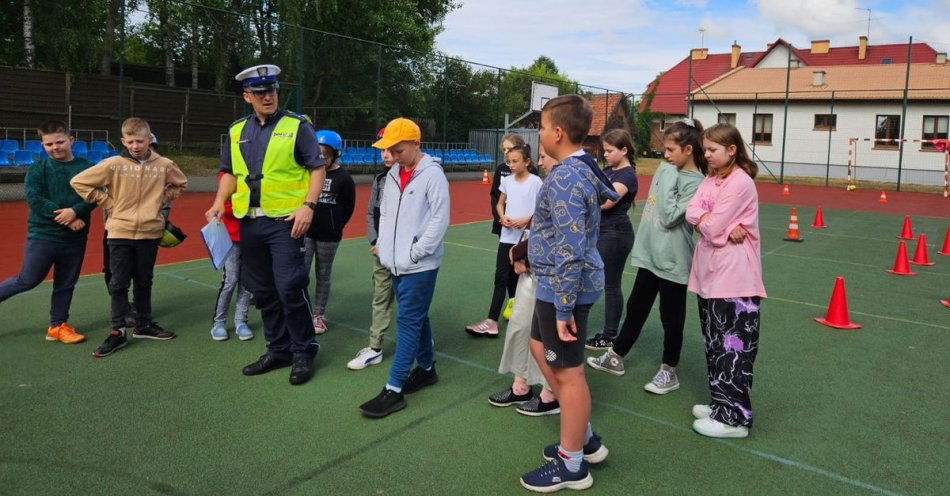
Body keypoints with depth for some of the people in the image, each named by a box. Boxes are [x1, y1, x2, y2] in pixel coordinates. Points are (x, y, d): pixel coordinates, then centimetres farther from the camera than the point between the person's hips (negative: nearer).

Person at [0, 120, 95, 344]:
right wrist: (64, 218, -19)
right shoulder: (38, 168, -3)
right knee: (28, 280, 2)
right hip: (42, 235, -2)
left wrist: (75, 211, -23)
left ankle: (57, 326, 25)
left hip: (75, 238, 3)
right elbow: (33, 198, -12)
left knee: (66, 284, 12)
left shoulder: (86, 167, 0)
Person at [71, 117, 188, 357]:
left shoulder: (164, 165, -2)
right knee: (119, 283, 3)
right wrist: (106, 202, -3)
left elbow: (180, 184, 18)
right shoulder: (113, 164, -7)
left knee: (144, 282, 14)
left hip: (150, 232, 2)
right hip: (120, 231, -2)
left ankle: (144, 325, 28)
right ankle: (118, 332, 11)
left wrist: (162, 198, 5)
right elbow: (79, 182, -1)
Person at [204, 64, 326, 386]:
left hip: (285, 220, -5)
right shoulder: (237, 131, 12)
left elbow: (317, 168, -4)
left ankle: (304, 352, 9)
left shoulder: (296, 126, -2)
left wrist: (308, 205, -16)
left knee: (289, 288, -8)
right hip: (249, 222, 6)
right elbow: (230, 172, 19)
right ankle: (278, 349, 26)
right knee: (263, 292, 12)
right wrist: (219, 203, 3)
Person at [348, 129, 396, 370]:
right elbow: (371, 214, 13)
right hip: (380, 251, 6)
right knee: (380, 300, 10)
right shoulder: (380, 178, 9)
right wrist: (374, 242, 1)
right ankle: (375, 348, 17)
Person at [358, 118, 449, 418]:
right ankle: (426, 368, 34)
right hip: (396, 264, 7)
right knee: (416, 318, 17)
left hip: (420, 266, -7)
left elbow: (440, 219, -14)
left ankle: (394, 390, -1)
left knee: (408, 321, -5)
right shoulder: (393, 174, 12)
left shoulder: (432, 174, -11)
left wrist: (415, 253, -13)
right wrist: (382, 244, 7)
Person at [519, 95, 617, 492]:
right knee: (540, 348, 24)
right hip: (555, 284, 11)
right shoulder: (585, 167, 8)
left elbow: (571, 253, -28)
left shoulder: (564, 180, -24)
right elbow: (611, 195, 28)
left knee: (567, 372, 3)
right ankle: (584, 438, 35)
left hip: (563, 287, -11)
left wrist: (564, 310, -22)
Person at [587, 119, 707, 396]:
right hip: (649, 254, 7)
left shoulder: (695, 183, -15)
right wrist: (643, 239, 16)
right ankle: (615, 357, 31)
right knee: (635, 308, 17)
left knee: (671, 317, 7)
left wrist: (669, 182, -20)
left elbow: (670, 217, -24)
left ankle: (669, 372, 23)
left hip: (672, 260, -7)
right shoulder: (666, 169, 6)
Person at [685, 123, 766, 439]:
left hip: (734, 277, -9)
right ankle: (721, 403, 28)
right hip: (710, 273, 9)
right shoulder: (710, 180, 13)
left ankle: (734, 417, 6)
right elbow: (691, 213, 0)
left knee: (733, 346, -2)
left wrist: (704, 220, 3)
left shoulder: (740, 182, -14)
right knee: (714, 343, 15)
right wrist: (725, 228, -14)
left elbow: (712, 227, -18)